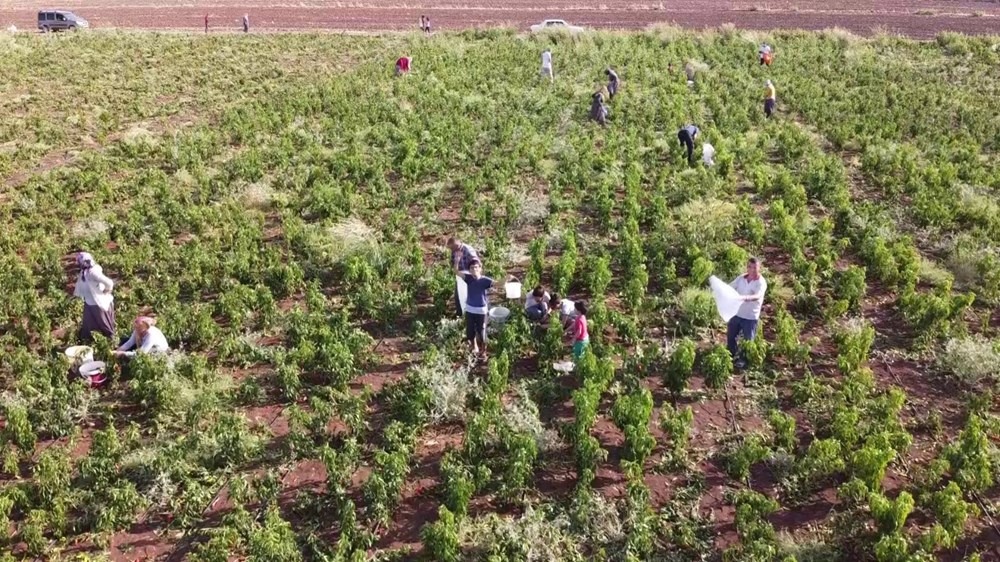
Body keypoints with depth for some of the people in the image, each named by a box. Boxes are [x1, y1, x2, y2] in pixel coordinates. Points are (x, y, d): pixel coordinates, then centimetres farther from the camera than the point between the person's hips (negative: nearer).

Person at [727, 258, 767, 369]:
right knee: (731, 335, 19)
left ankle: (744, 360, 28)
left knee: (748, 341, 9)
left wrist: (747, 298, -55)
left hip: (751, 316, -5)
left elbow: (757, 296, -34)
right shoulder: (741, 278, 0)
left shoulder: (761, 283, -17)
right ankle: (732, 356, 40)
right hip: (736, 313, 5)